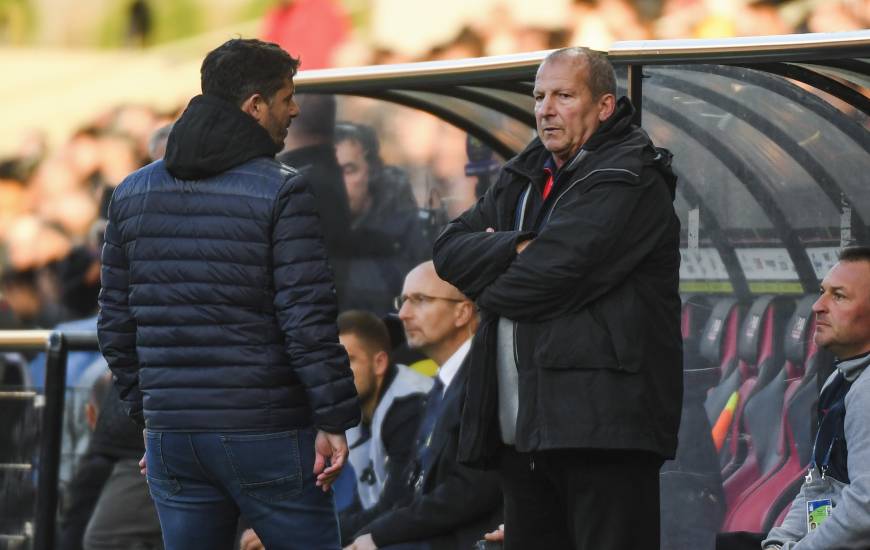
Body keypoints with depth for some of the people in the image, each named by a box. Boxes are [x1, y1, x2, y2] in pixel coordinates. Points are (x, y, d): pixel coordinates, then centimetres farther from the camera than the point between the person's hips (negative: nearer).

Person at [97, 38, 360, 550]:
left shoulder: (133, 192, 9)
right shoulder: (281, 191, -9)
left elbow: (115, 322, 12)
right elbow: (308, 320, -14)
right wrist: (333, 418, -9)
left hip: (173, 433, 5)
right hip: (267, 433, -5)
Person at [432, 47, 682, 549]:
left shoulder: (628, 182, -8)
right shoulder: (526, 177, 20)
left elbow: (549, 278, -18)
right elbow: (450, 251, 10)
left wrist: (491, 290, 3)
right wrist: (515, 249, -9)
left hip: (602, 427, -9)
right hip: (521, 429, 9)